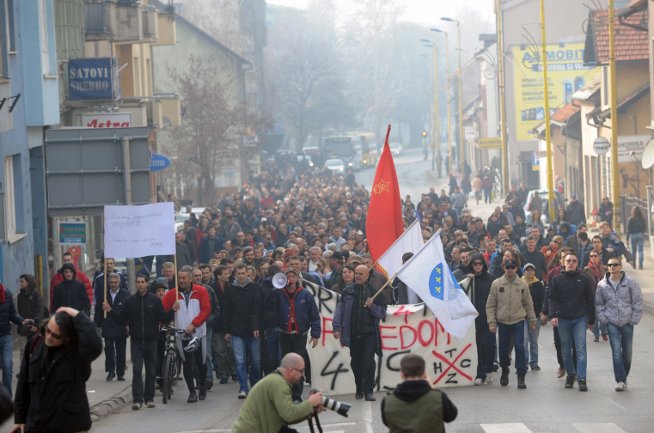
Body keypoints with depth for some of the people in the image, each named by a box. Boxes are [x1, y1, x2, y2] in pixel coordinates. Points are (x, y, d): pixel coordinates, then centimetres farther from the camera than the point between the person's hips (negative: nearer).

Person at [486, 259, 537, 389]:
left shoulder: (522, 285, 0)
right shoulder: (496, 284, -2)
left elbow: (528, 304, 8)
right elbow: (490, 305, 0)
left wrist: (532, 320, 10)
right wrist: (492, 322, -6)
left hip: (518, 321, -1)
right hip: (502, 321, 1)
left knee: (519, 348, -9)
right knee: (503, 349, 10)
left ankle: (521, 377, -5)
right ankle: (504, 371, 32)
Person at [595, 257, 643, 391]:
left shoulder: (630, 282, -6)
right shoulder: (602, 285, 0)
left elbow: (638, 302, -1)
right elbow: (599, 304, 11)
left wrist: (634, 319, -4)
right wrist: (603, 319, 0)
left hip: (627, 323, 0)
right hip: (612, 323, 0)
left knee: (627, 352, 9)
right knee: (616, 352, -11)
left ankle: (623, 377, 25)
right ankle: (620, 380, -12)